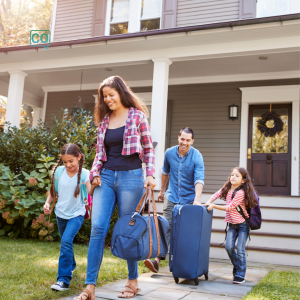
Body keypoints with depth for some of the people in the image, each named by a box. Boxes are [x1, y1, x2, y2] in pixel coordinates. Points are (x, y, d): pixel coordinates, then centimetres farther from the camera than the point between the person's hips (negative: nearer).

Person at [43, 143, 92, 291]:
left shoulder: (84, 174, -14)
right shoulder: (58, 171, -5)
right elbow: (53, 190, 9)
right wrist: (47, 203, -4)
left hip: (76, 213, -4)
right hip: (61, 213, 5)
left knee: (66, 240, -21)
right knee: (65, 243, 20)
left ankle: (63, 280, -16)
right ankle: (71, 266, 48)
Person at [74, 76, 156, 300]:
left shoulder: (137, 116, 1)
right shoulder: (104, 120, 13)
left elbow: (149, 149, 2)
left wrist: (150, 175, -10)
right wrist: (95, 173, 1)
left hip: (131, 176, -4)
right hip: (107, 177, 4)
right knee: (98, 227, -7)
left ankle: (133, 281, 21)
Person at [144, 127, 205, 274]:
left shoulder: (197, 156, -12)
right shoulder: (169, 153, -1)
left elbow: (199, 179, -22)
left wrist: (197, 199, -35)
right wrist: (162, 190, 25)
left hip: (189, 199, -2)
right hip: (172, 197, 2)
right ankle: (157, 260, -9)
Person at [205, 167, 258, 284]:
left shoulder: (241, 193, -22)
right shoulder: (227, 188, 1)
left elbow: (229, 207, -21)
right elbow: (217, 194, 9)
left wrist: (213, 206, -21)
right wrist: (208, 203, -9)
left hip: (243, 224, -6)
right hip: (232, 224, 6)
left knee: (240, 249, -8)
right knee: (229, 247, -4)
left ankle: (240, 276, 3)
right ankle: (237, 267, 21)